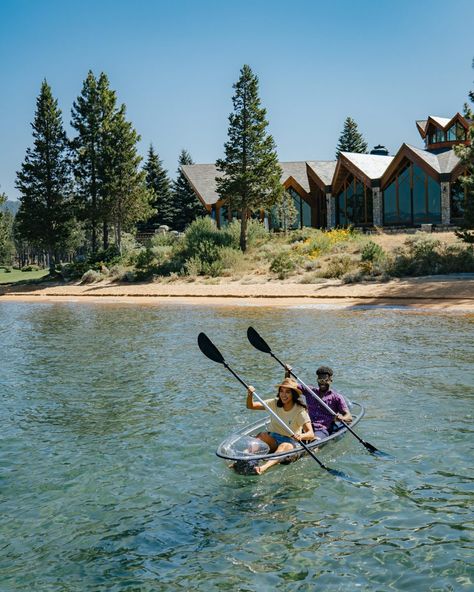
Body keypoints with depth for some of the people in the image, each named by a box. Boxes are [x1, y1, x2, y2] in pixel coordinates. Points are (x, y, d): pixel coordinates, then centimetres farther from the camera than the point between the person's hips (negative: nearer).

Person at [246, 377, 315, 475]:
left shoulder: (300, 411, -13)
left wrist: (301, 436, -44)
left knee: (284, 446, -37)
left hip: (290, 442, -4)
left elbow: (311, 434, -22)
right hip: (272, 439, 4)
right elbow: (250, 406, -3)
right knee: (262, 435, -28)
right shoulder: (274, 403, 0)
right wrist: (250, 395, -24)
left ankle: (264, 467, -63)